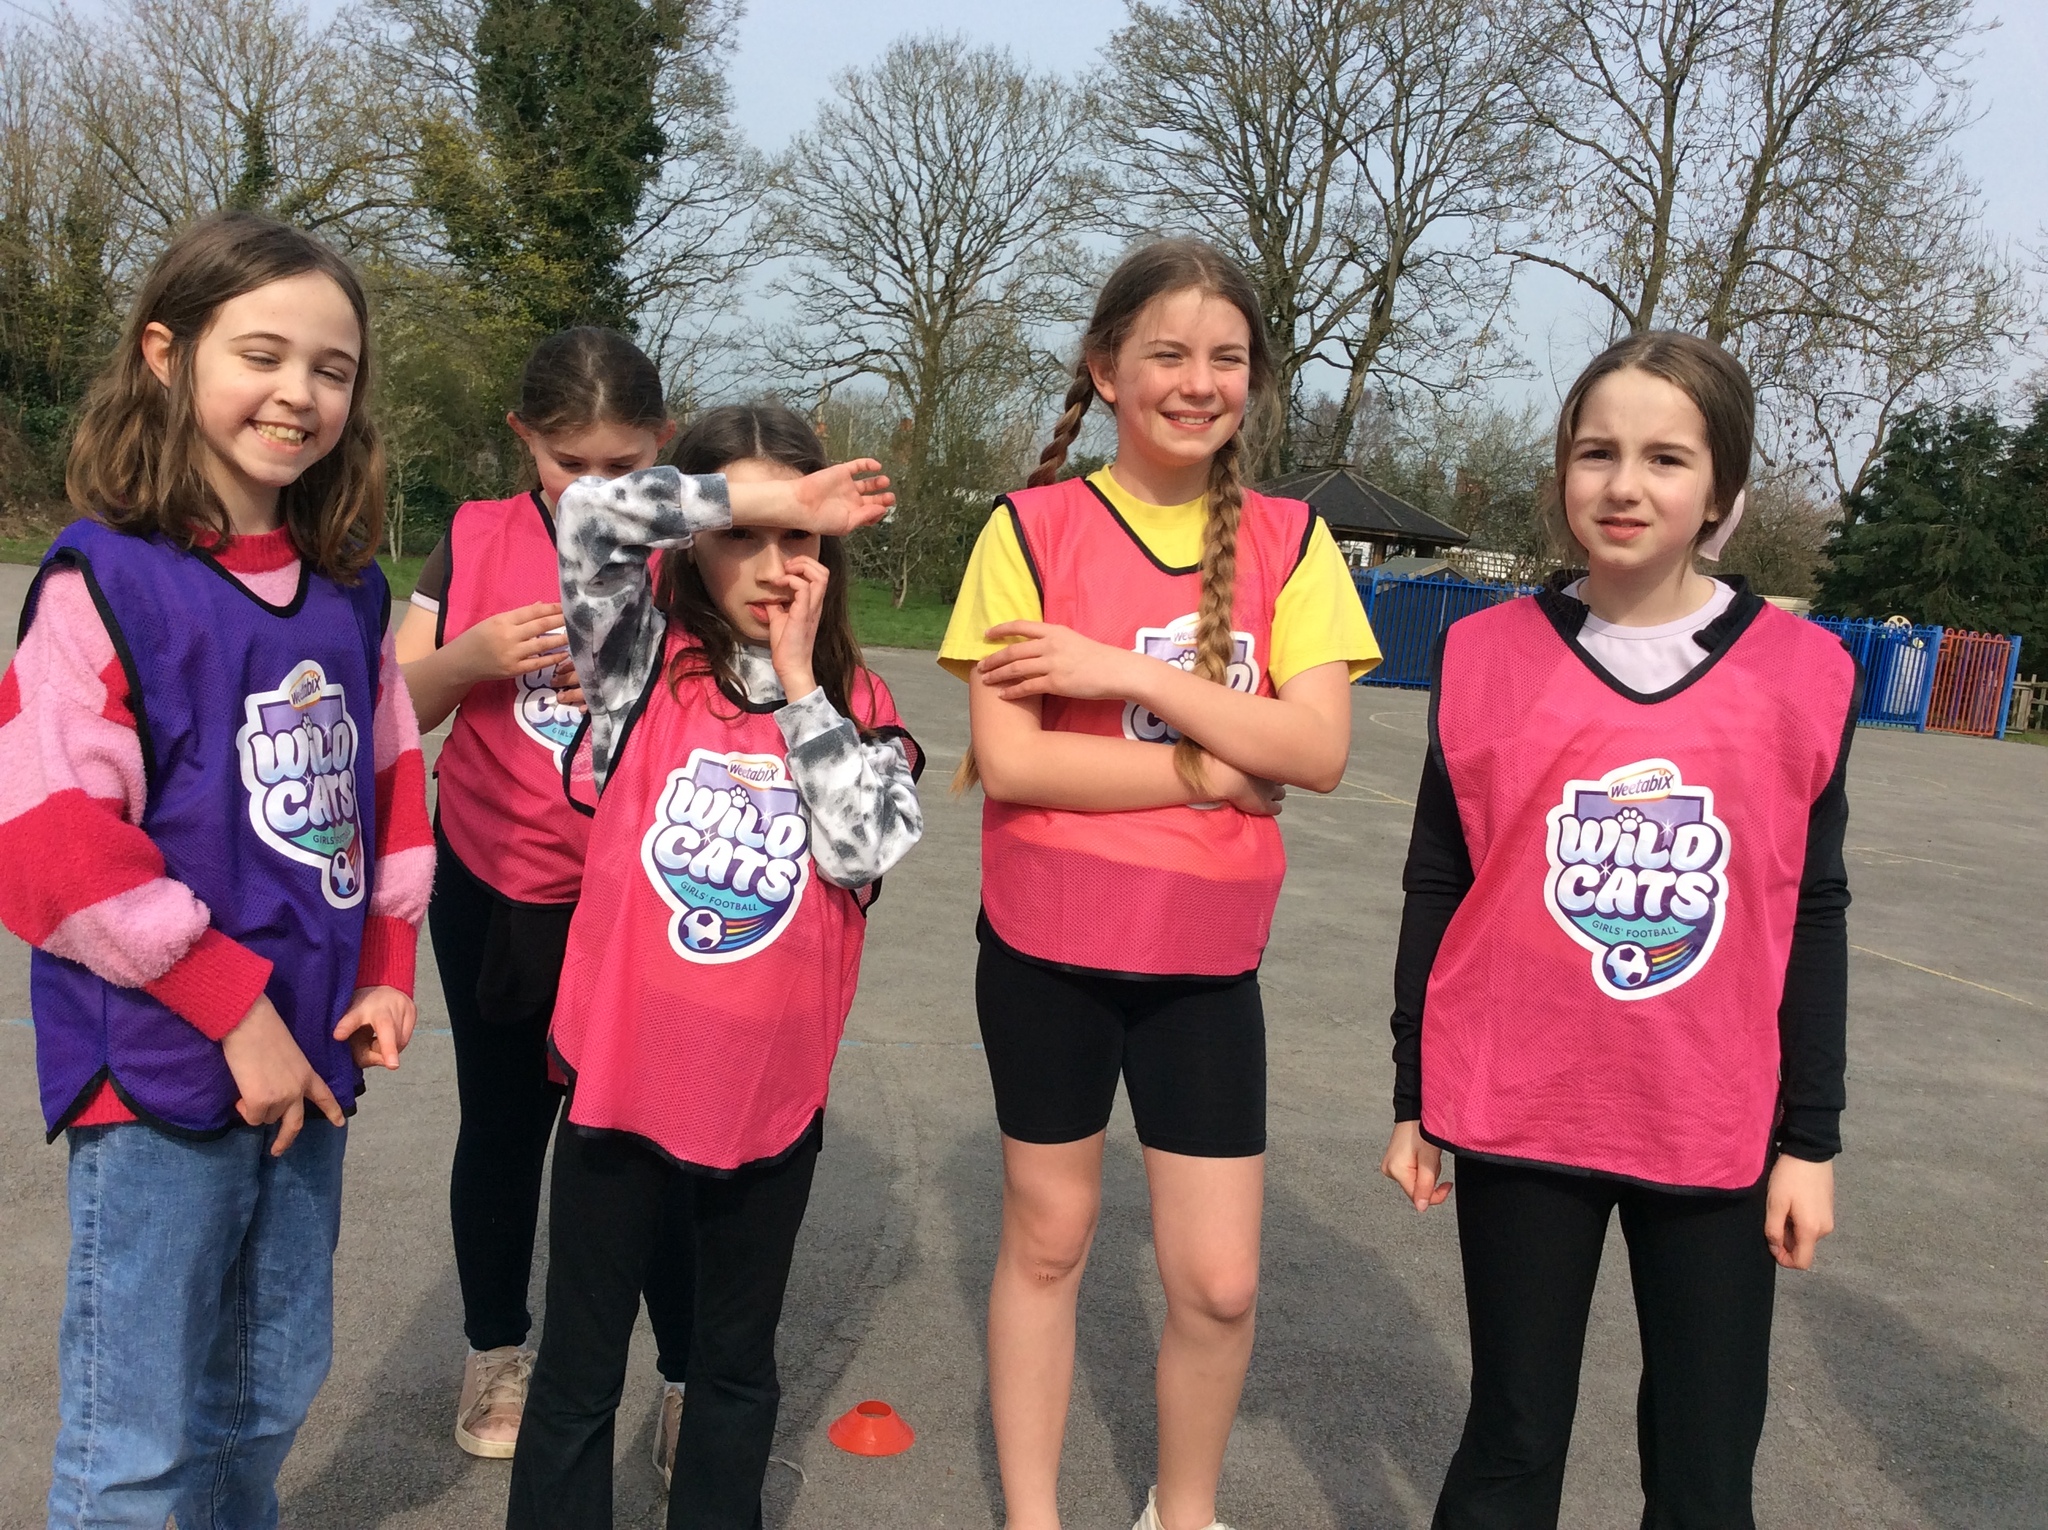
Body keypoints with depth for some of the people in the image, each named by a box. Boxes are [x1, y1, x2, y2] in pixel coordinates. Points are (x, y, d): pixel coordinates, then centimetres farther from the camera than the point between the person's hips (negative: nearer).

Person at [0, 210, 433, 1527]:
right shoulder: (108, 578, -12)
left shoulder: (350, 591, 7)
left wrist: (387, 964, 4)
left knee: (270, 1400, 21)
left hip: (307, 1065, 6)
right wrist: (233, 1010, -16)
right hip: (160, 1072, -6)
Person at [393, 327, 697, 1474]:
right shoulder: (477, 541, 0)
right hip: (491, 889, 2)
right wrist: (469, 659, -20)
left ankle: (688, 1375, 16)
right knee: (503, 1122, 15)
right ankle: (497, 1349, 35)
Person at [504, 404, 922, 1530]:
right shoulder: (643, 657, -4)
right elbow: (590, 513, -22)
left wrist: (798, 682, -11)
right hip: (622, 1071, -2)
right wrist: (765, 493, -17)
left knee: (738, 1362, 20)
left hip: (771, 1089, 2)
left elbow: (867, 847, -14)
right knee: (579, 1372, 12)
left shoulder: (852, 699, 2)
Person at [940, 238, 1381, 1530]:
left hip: (1206, 958, 2)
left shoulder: (1289, 541, 0)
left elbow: (1320, 749, -12)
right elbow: (1007, 757, -15)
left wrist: (1125, 672, -18)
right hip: (1049, 943, -1)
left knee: (1218, 1282, 6)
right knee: (1048, 1239, 14)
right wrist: (1213, 768, -16)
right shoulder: (1034, 528, -6)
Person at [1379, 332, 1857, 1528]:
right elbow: (1436, 891, 3)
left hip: (1715, 1133, 0)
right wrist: (1414, 1102, 5)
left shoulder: (1801, 675, -2)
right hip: (1517, 1116, 0)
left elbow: (1814, 917, 3)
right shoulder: (1487, 656, -3)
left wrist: (1810, 1139, 3)